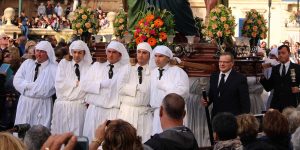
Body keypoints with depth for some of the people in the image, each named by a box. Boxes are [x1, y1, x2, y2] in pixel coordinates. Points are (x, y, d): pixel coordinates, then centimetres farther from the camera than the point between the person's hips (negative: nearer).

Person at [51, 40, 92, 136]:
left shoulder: (89, 67, 5)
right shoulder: (63, 64, 9)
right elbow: (59, 84, -3)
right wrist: (77, 83, -5)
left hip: (79, 106, -1)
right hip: (63, 105, 1)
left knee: (76, 134, -2)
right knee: (60, 133, 3)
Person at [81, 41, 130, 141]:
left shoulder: (126, 68, 3)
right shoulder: (96, 66, 13)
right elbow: (85, 84, 5)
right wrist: (101, 84, -7)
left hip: (114, 112, -3)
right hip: (94, 110, 3)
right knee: (92, 138, 4)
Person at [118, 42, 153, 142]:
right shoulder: (128, 70, 10)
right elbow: (122, 89, -1)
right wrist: (138, 88, -6)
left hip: (144, 112, -1)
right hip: (127, 111, 1)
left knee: (143, 139, -3)